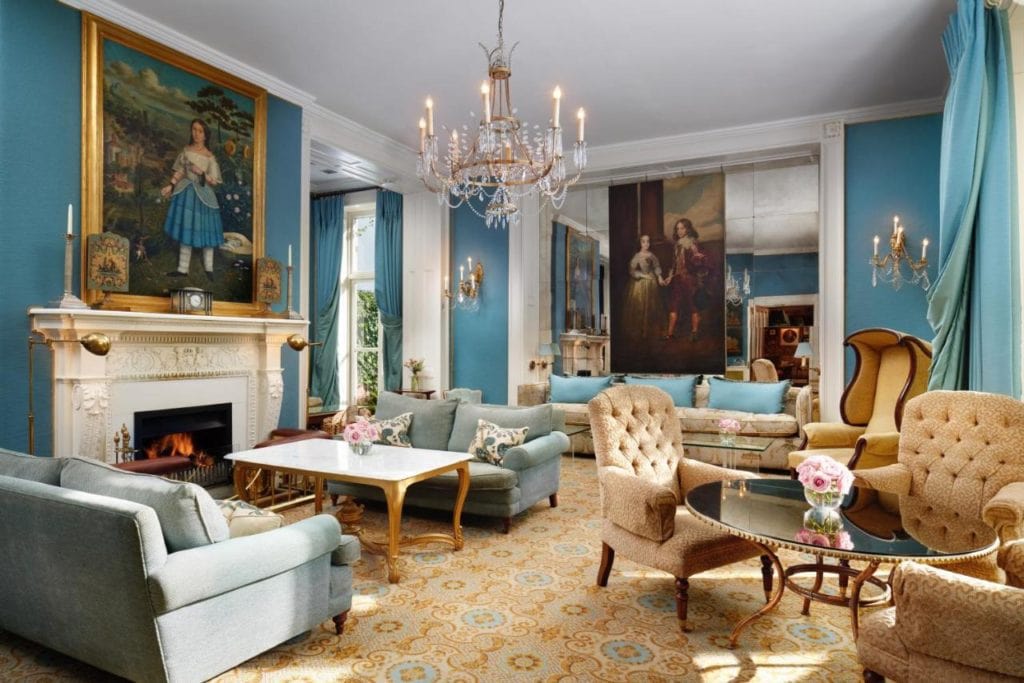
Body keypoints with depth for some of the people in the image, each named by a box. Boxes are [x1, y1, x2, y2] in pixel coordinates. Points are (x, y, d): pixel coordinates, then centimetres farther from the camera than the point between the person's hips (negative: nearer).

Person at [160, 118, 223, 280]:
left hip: (202, 196, -3)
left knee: (205, 232, 3)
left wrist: (201, 173, -20)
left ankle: (209, 269, 14)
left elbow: (214, 182, -6)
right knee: (185, 231, 5)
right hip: (186, 193, 3)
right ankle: (182, 268, 10)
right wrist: (171, 185, -5)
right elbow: (179, 171, 7)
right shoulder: (186, 150, 5)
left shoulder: (209, 157, -5)